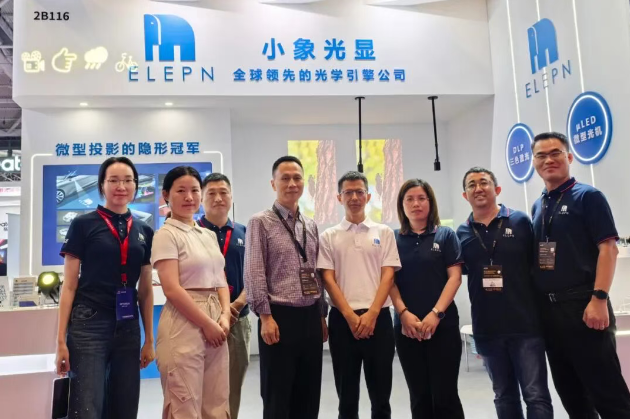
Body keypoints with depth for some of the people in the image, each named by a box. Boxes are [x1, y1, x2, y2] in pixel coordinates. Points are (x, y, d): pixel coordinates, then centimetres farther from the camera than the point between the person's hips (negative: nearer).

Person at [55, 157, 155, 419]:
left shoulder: (144, 232, 9)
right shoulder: (83, 225, -2)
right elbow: (69, 286, -2)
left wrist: (149, 339, 10)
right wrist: (61, 339, -6)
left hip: (128, 327, 4)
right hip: (89, 325, -4)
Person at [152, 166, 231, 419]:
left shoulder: (209, 235, 14)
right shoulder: (167, 235, -7)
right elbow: (172, 289, -15)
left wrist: (224, 316, -3)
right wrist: (207, 324, -13)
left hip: (216, 323, 7)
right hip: (184, 325, -7)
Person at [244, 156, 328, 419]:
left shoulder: (310, 226, 12)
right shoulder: (261, 223, -4)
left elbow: (317, 273, 14)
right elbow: (254, 274, -9)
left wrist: (322, 315, 12)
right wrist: (265, 316, -15)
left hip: (311, 317, 5)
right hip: (280, 317, -5)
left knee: (309, 396, 14)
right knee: (277, 398, 7)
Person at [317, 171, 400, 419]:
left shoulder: (384, 233, 6)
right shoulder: (329, 237, 5)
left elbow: (388, 276, -1)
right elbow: (328, 279, -1)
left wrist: (371, 314, -11)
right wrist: (350, 316, -10)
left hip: (378, 318, 0)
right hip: (342, 319, 0)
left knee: (381, 394, 10)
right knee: (346, 395, 11)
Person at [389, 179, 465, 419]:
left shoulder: (445, 236, 4)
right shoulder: (394, 240, 7)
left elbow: (454, 277, -3)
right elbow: (390, 280, 3)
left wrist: (436, 313, -13)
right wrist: (404, 313, -11)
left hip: (443, 324, -2)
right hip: (406, 327, 2)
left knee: (445, 395, 1)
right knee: (419, 396, 11)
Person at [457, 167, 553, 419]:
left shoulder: (520, 221, -2)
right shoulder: (462, 234, 4)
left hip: (525, 324, -2)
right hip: (487, 329, 3)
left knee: (536, 395, 1)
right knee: (504, 396, 16)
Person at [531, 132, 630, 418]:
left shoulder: (588, 196, -3)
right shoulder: (537, 207, 14)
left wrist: (599, 298, -19)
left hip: (583, 304, -6)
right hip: (547, 308, 7)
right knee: (571, 394, 15)